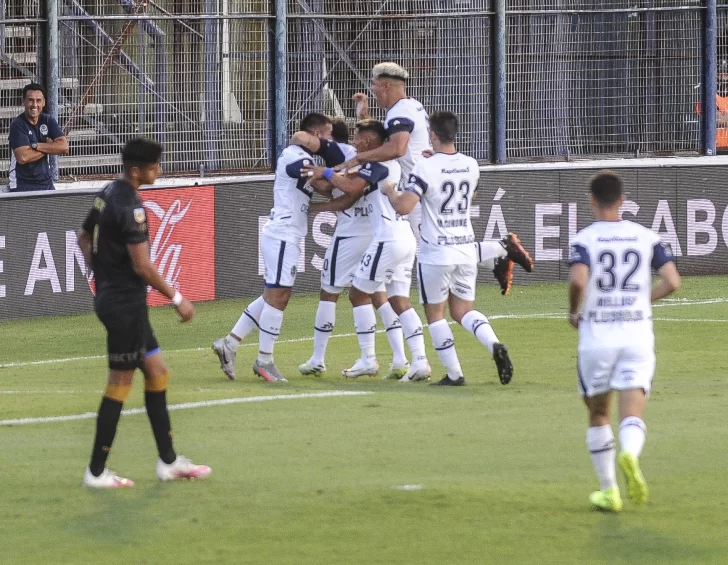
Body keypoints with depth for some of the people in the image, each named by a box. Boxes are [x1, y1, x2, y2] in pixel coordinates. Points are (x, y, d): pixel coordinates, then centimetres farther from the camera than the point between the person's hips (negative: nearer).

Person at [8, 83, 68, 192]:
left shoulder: (48, 121, 4)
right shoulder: (17, 125, -12)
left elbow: (64, 147, -7)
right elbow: (23, 157, -23)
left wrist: (36, 146, -17)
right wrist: (49, 147, -10)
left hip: (46, 182, 5)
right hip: (22, 186, -5)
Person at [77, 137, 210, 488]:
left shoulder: (108, 195, 8)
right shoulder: (129, 207, -21)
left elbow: (84, 238, 19)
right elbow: (142, 265, -23)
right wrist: (177, 299, -14)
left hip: (111, 297, 10)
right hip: (125, 304, -10)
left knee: (156, 373, 13)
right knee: (119, 383, -2)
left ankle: (168, 461, 18)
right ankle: (96, 472, 4)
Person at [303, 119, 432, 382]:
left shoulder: (377, 163, -10)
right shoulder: (391, 163, 19)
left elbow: (352, 187, -24)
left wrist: (327, 173, -11)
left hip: (388, 240, -9)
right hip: (406, 239, 9)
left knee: (358, 294, 3)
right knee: (400, 300, 6)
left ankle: (367, 360, 5)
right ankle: (420, 361, -5)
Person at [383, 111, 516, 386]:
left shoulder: (426, 168, -15)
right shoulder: (471, 166, 4)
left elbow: (403, 206, -23)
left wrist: (389, 191, 0)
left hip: (436, 252, -5)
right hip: (466, 248, 5)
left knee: (435, 313, 9)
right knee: (462, 310, 14)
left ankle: (454, 374, 6)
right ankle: (494, 344, -13)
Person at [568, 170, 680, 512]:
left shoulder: (584, 240, -5)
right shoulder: (646, 237, 4)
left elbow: (578, 280, -22)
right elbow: (672, 282, -2)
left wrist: (574, 312, -3)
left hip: (597, 335, -1)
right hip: (638, 333, 1)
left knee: (598, 415, 16)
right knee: (632, 413, -4)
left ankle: (609, 490, 17)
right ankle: (630, 454, -38)